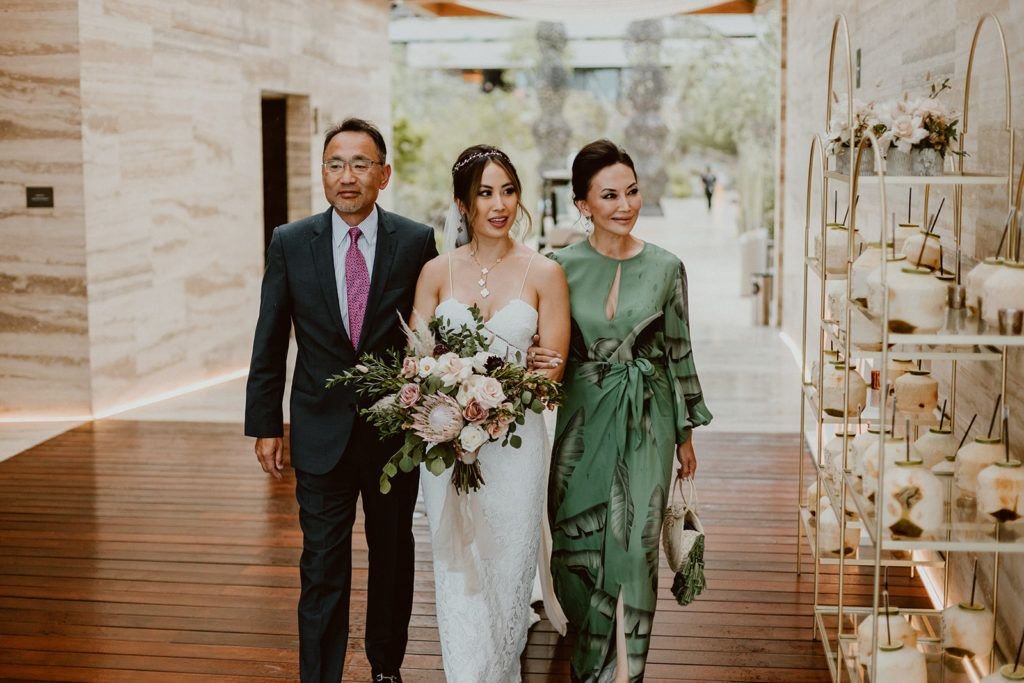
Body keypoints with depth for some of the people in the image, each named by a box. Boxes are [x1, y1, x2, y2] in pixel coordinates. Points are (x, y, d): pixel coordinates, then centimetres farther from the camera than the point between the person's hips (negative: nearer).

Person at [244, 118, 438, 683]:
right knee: (323, 572, 1)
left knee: (393, 560, 17)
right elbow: (269, 344, 1)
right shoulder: (290, 243, -3)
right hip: (321, 437, 0)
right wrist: (264, 425, 1)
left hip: (397, 430, 1)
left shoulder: (417, 242, -6)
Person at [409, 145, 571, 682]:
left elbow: (552, 364, -4)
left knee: (508, 569, 9)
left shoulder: (543, 273, -1)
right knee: (458, 572, 2)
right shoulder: (437, 272, 4)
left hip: (514, 440, -1)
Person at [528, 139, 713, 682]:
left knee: (634, 549, -1)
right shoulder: (561, 266, -3)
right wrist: (536, 360, -20)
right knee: (577, 546, 7)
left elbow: (678, 351, 6)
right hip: (582, 419, 1)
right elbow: (543, 347, 5)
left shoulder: (665, 268, -2)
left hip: (646, 423, 0)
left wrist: (685, 433, 9)